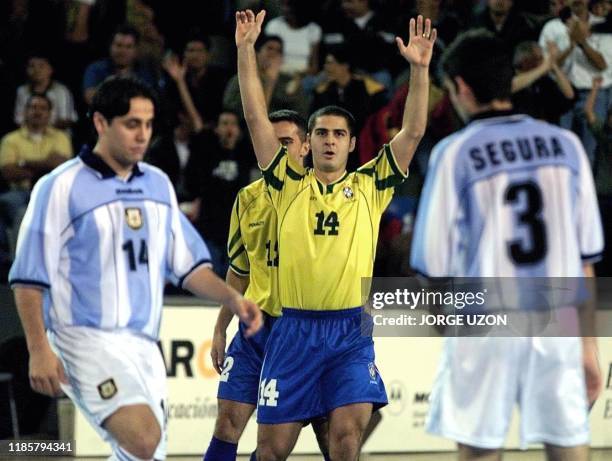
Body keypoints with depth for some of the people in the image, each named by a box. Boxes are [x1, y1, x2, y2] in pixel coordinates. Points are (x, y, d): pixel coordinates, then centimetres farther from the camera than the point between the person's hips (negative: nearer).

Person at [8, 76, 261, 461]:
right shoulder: (62, 187, -5)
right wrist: (39, 350, -13)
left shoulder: (159, 184, 13)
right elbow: (29, 278, -6)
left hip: (143, 344, 7)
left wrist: (233, 299, 1)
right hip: (86, 339, -7)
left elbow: (187, 263, 18)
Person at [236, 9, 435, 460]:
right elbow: (257, 118, 2)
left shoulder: (369, 187, 9)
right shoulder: (289, 185, 8)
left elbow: (412, 133, 1)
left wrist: (420, 69, -10)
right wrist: (246, 50, -5)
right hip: (294, 329, 0)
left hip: (351, 330, 0)